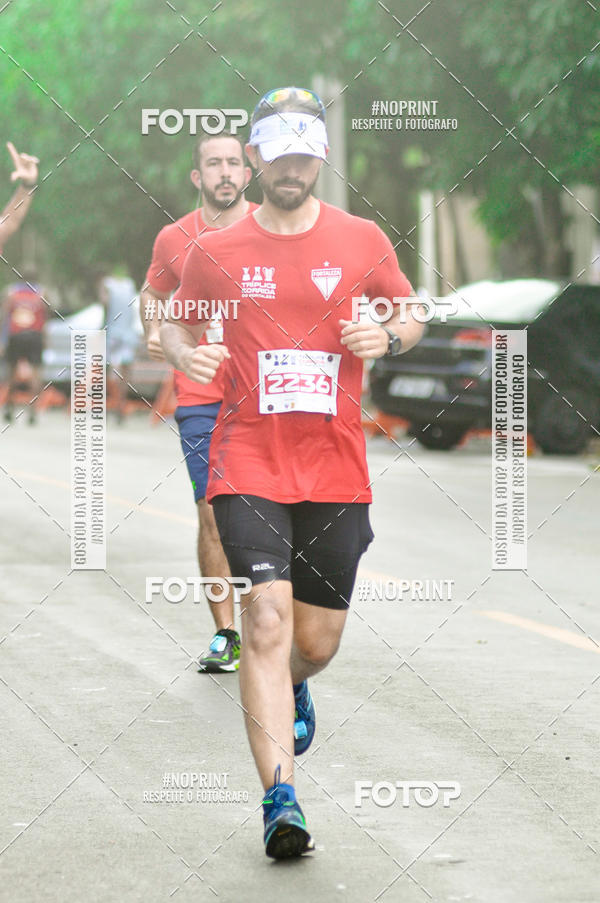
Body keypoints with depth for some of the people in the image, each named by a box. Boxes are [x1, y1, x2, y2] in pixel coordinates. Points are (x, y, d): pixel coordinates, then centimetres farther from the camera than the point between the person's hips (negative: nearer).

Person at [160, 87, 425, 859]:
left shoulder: (362, 240, 4)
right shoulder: (216, 252, 2)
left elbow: (410, 313, 16)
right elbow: (176, 323, 15)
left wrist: (389, 336, -7)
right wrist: (186, 354, -8)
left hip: (336, 468, 2)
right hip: (247, 461, -2)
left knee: (317, 641, 9)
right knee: (267, 619, -18)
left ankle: (289, 688, 47)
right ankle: (280, 798, -20)